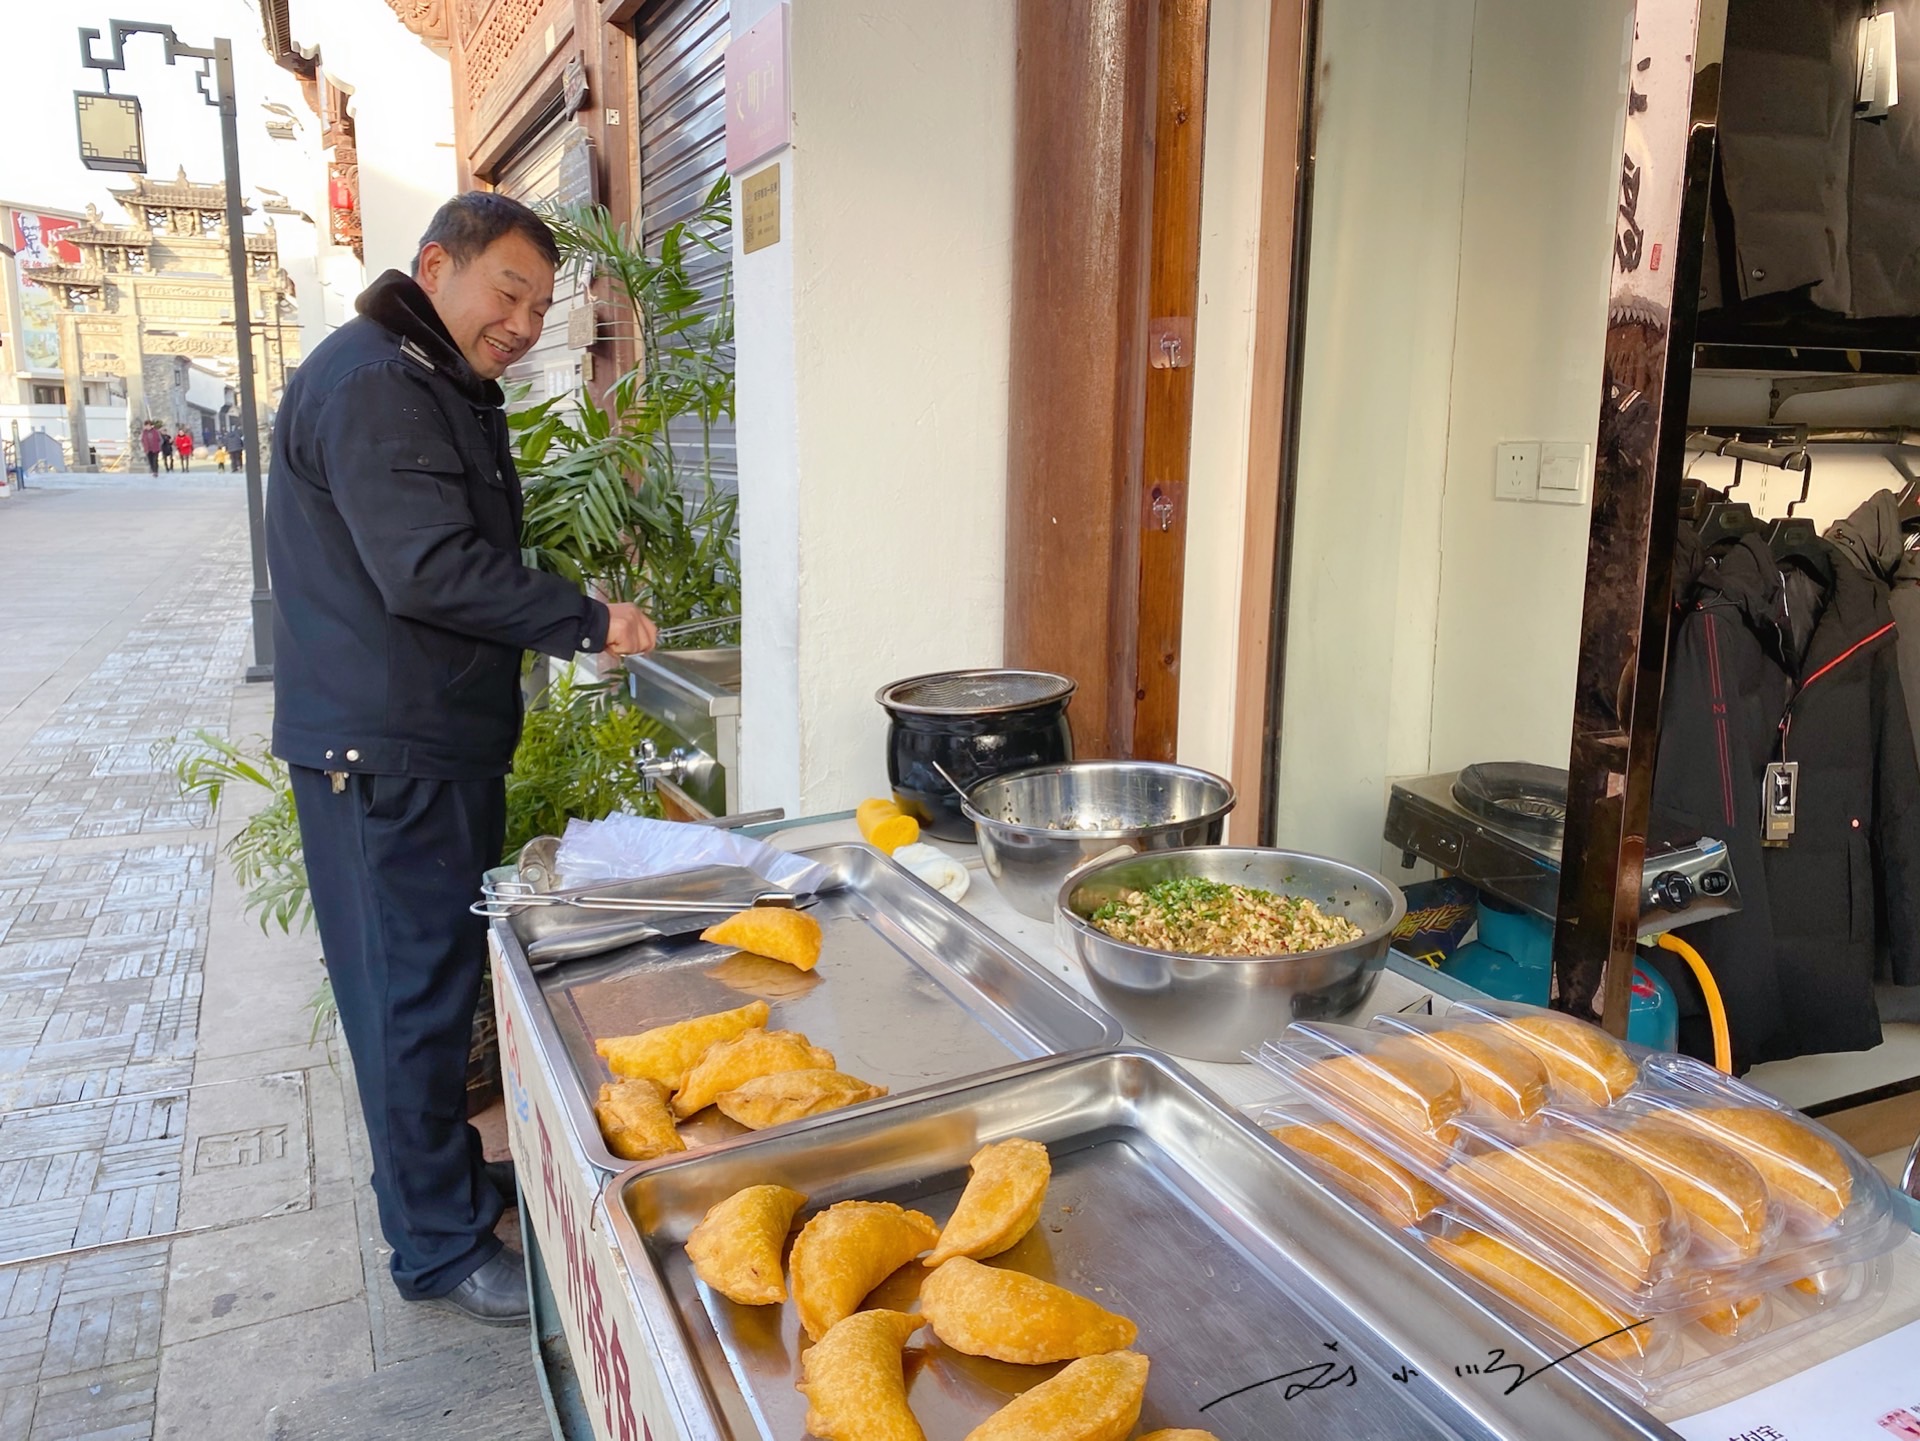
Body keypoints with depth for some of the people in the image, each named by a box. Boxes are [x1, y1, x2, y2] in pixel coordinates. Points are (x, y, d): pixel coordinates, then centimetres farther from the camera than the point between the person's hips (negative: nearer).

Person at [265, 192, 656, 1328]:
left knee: (443, 973, 19)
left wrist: (567, 629, 12)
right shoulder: (369, 383, -16)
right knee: (415, 989, -1)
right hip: (387, 751, -10)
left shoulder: (446, 387, 18)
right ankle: (442, 1246, 12)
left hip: (444, 739, 10)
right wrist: (589, 624, -20)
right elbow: (430, 570, -25)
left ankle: (448, 1167, 35)